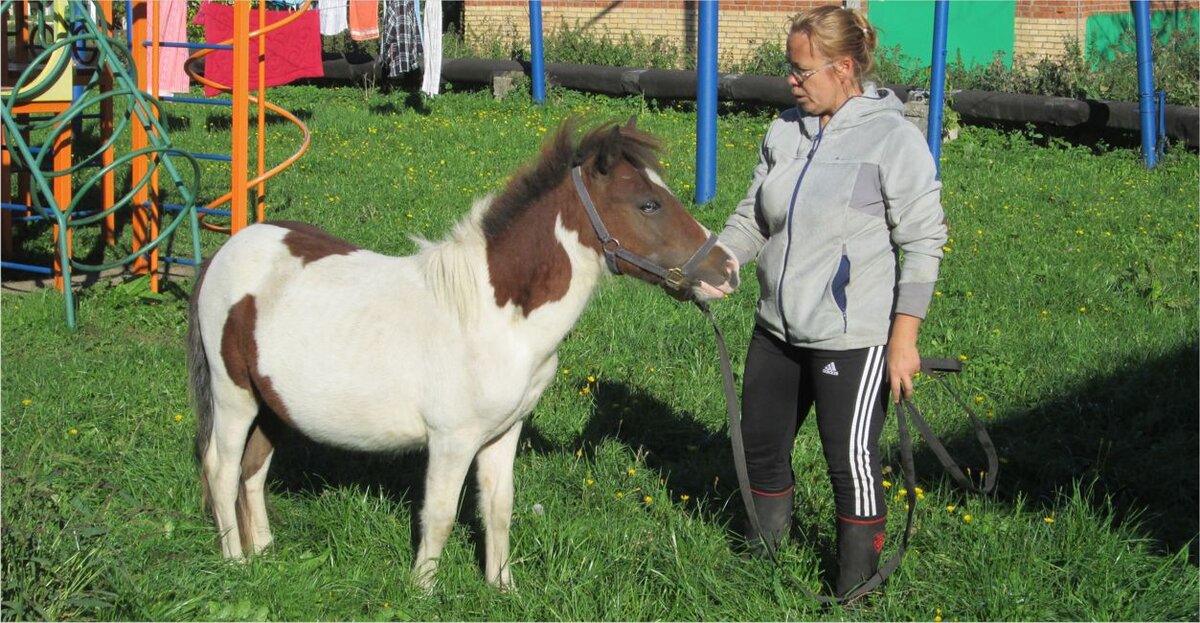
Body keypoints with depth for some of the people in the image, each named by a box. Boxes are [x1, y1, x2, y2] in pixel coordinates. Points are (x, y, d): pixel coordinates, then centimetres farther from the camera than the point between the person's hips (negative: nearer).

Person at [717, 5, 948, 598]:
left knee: (851, 460, 1)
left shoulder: (892, 138, -13)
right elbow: (752, 220, 11)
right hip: (778, 328, 7)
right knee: (760, 443, 18)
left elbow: (924, 243, -12)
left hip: (852, 337, -7)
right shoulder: (785, 132, 5)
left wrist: (904, 337, -16)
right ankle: (763, 552, 40)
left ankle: (856, 588, 17)